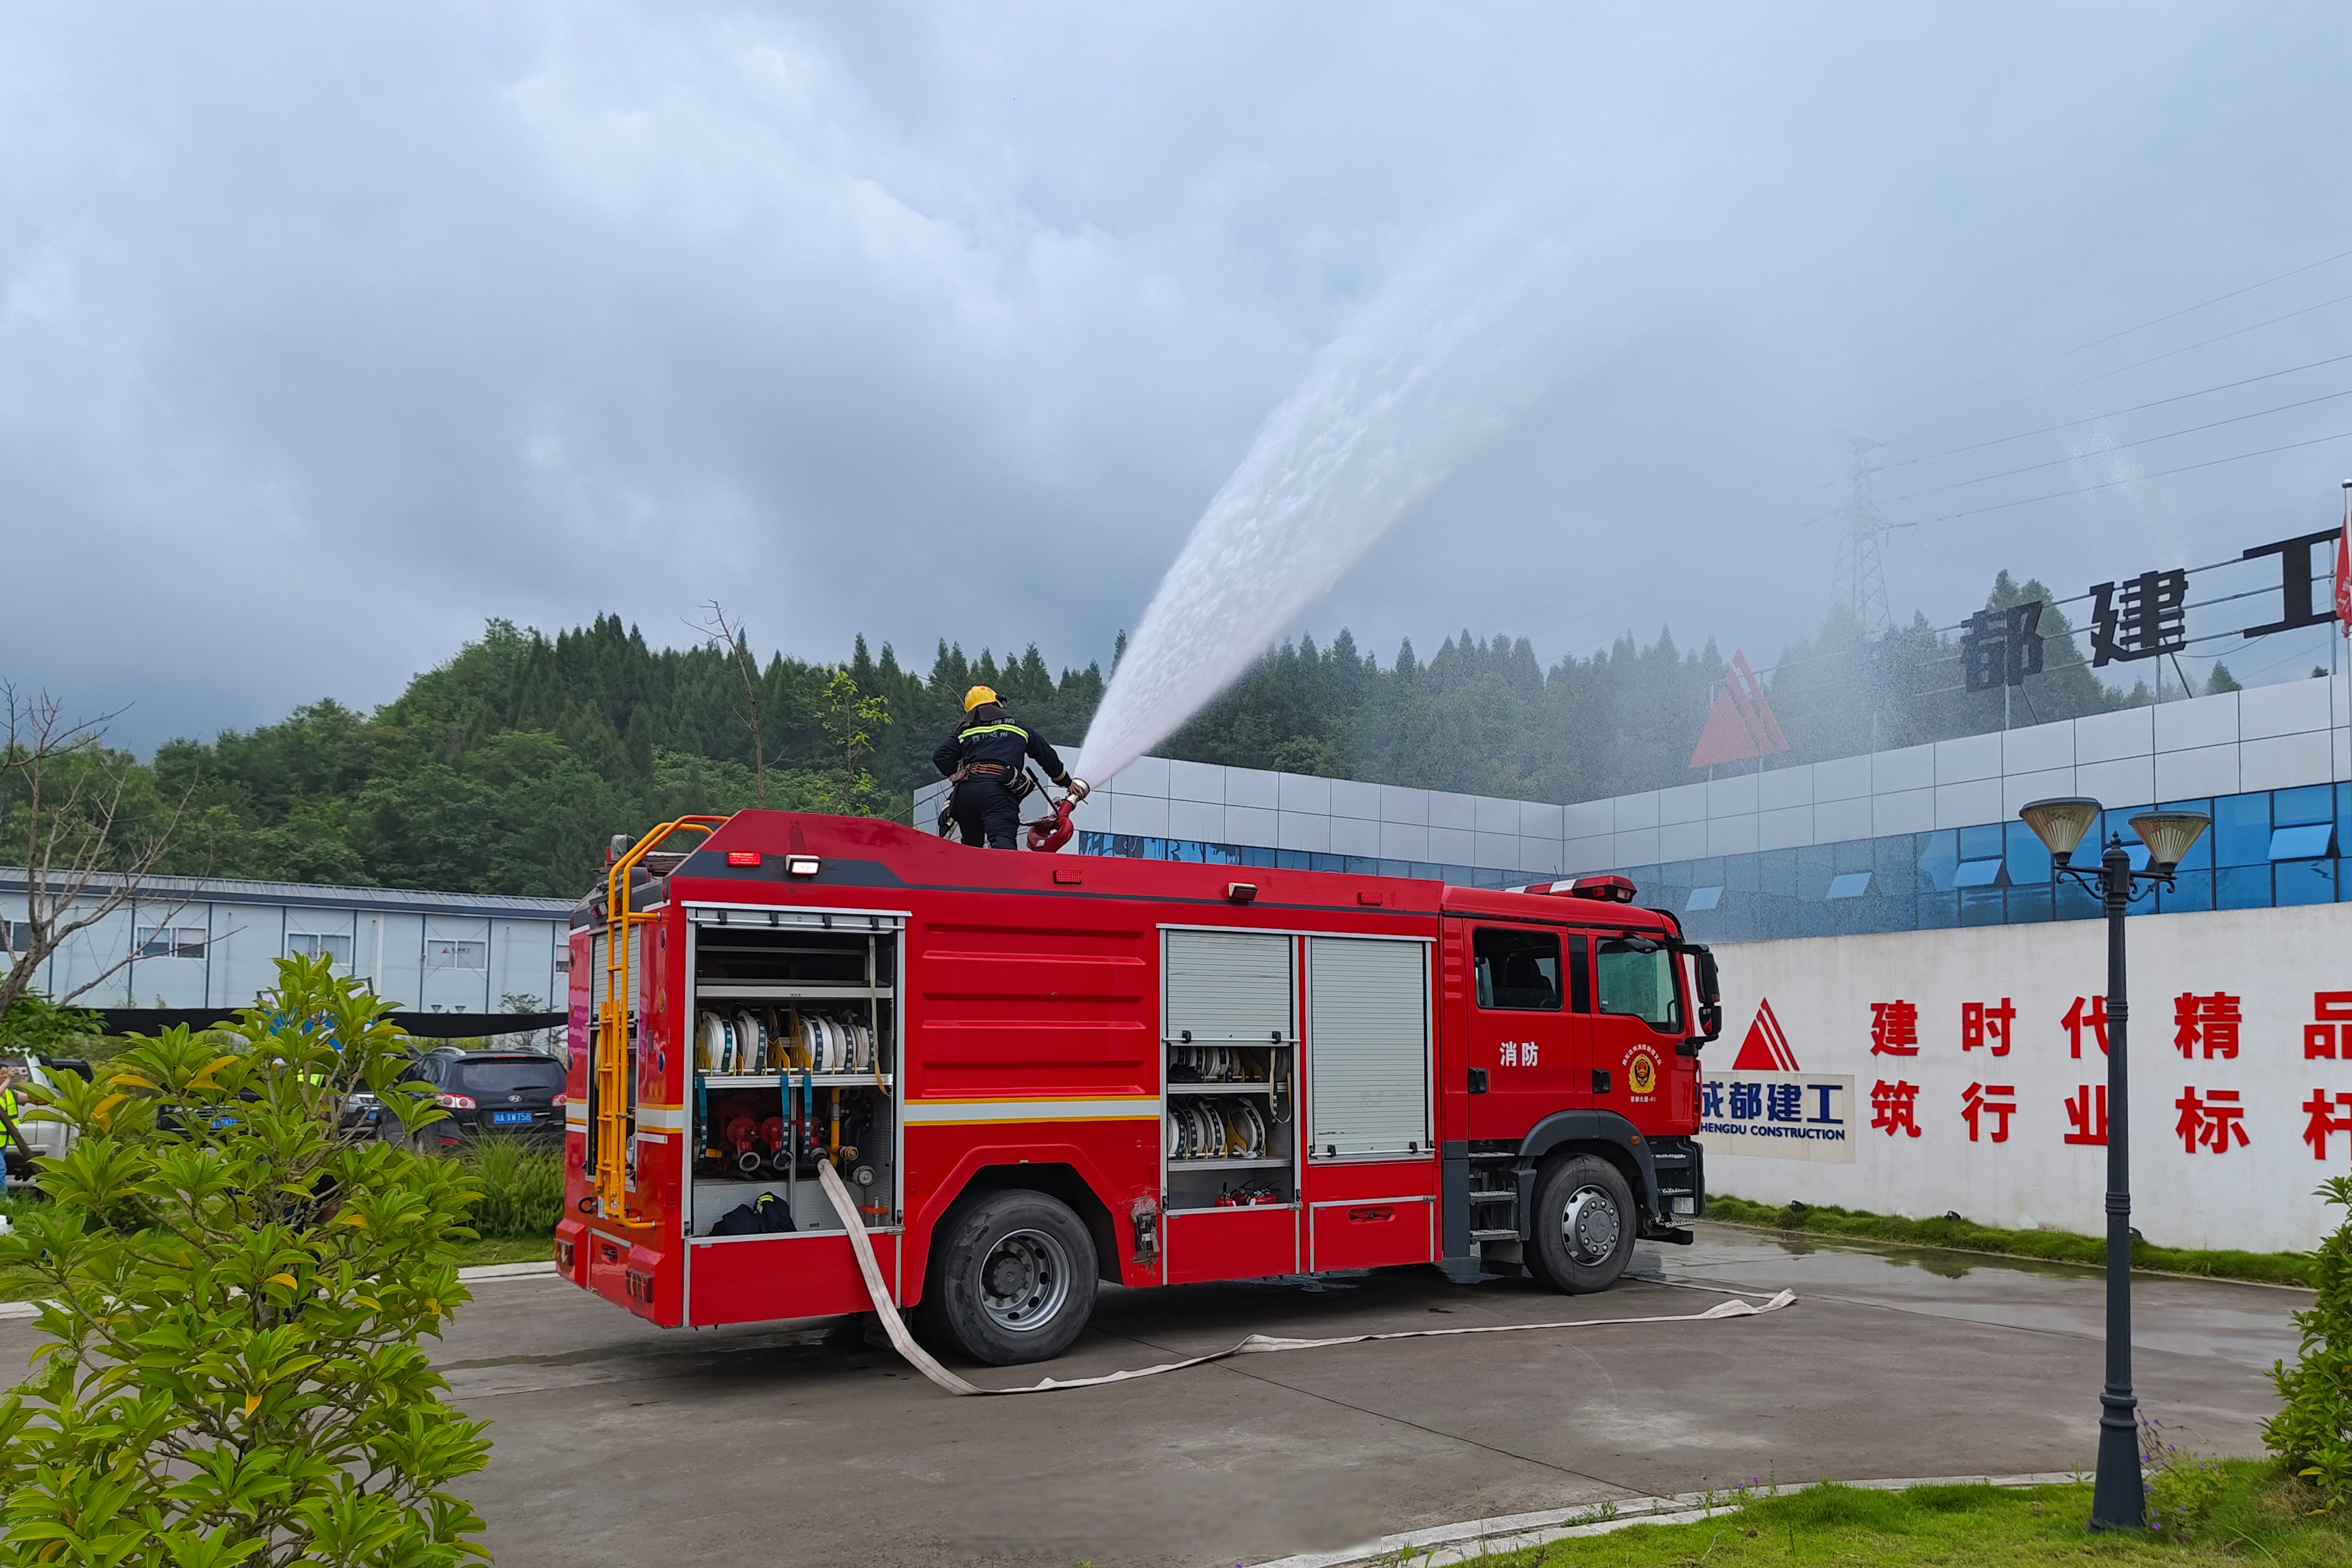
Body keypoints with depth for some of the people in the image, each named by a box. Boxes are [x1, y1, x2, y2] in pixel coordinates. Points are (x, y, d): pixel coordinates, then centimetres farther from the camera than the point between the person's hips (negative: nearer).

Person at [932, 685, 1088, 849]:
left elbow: (941, 757, 13)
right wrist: (1068, 782, 49)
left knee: (971, 844, 25)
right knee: (1002, 839, -25)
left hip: (965, 792, 3)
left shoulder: (965, 732, 27)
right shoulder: (1017, 729, 27)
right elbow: (1047, 756, 36)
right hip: (999, 792, -3)